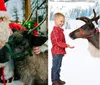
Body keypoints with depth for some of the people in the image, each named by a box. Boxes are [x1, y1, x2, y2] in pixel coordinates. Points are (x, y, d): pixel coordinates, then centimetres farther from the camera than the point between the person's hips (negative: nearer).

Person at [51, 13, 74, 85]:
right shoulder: (55, 31, -17)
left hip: (60, 52, 10)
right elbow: (58, 42, -24)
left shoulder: (60, 30, 14)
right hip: (57, 52, -10)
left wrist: (64, 48, 22)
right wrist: (66, 45, -29)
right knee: (55, 67, -2)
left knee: (58, 66, 17)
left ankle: (57, 79, 28)